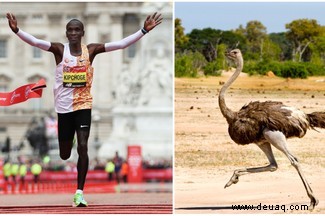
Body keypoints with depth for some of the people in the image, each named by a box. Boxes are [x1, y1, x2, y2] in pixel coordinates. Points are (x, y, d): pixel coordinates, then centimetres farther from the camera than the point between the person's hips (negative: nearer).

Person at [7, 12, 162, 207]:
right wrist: (16, 30, -40)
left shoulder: (90, 50, -4)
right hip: (64, 107, 0)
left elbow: (121, 44, -11)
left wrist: (144, 30, -20)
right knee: (64, 154, 9)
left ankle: (80, 192, -8)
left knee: (83, 147, -16)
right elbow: (35, 42, -22)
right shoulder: (59, 50, -7)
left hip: (83, 105, 0)